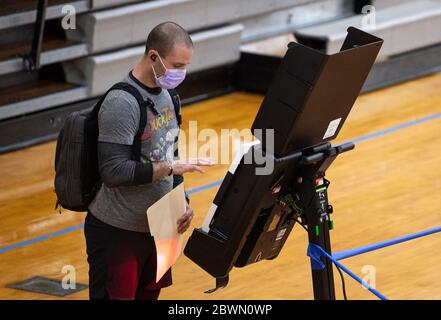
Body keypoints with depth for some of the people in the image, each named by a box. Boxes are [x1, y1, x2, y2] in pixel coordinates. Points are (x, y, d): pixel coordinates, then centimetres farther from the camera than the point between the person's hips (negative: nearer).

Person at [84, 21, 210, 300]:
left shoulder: (165, 95, 9)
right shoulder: (122, 104, -18)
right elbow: (113, 172, -24)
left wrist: (182, 203, 4)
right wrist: (170, 167, -24)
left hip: (155, 226, 8)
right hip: (118, 233, -8)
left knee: (149, 294, 11)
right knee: (118, 296, -3)